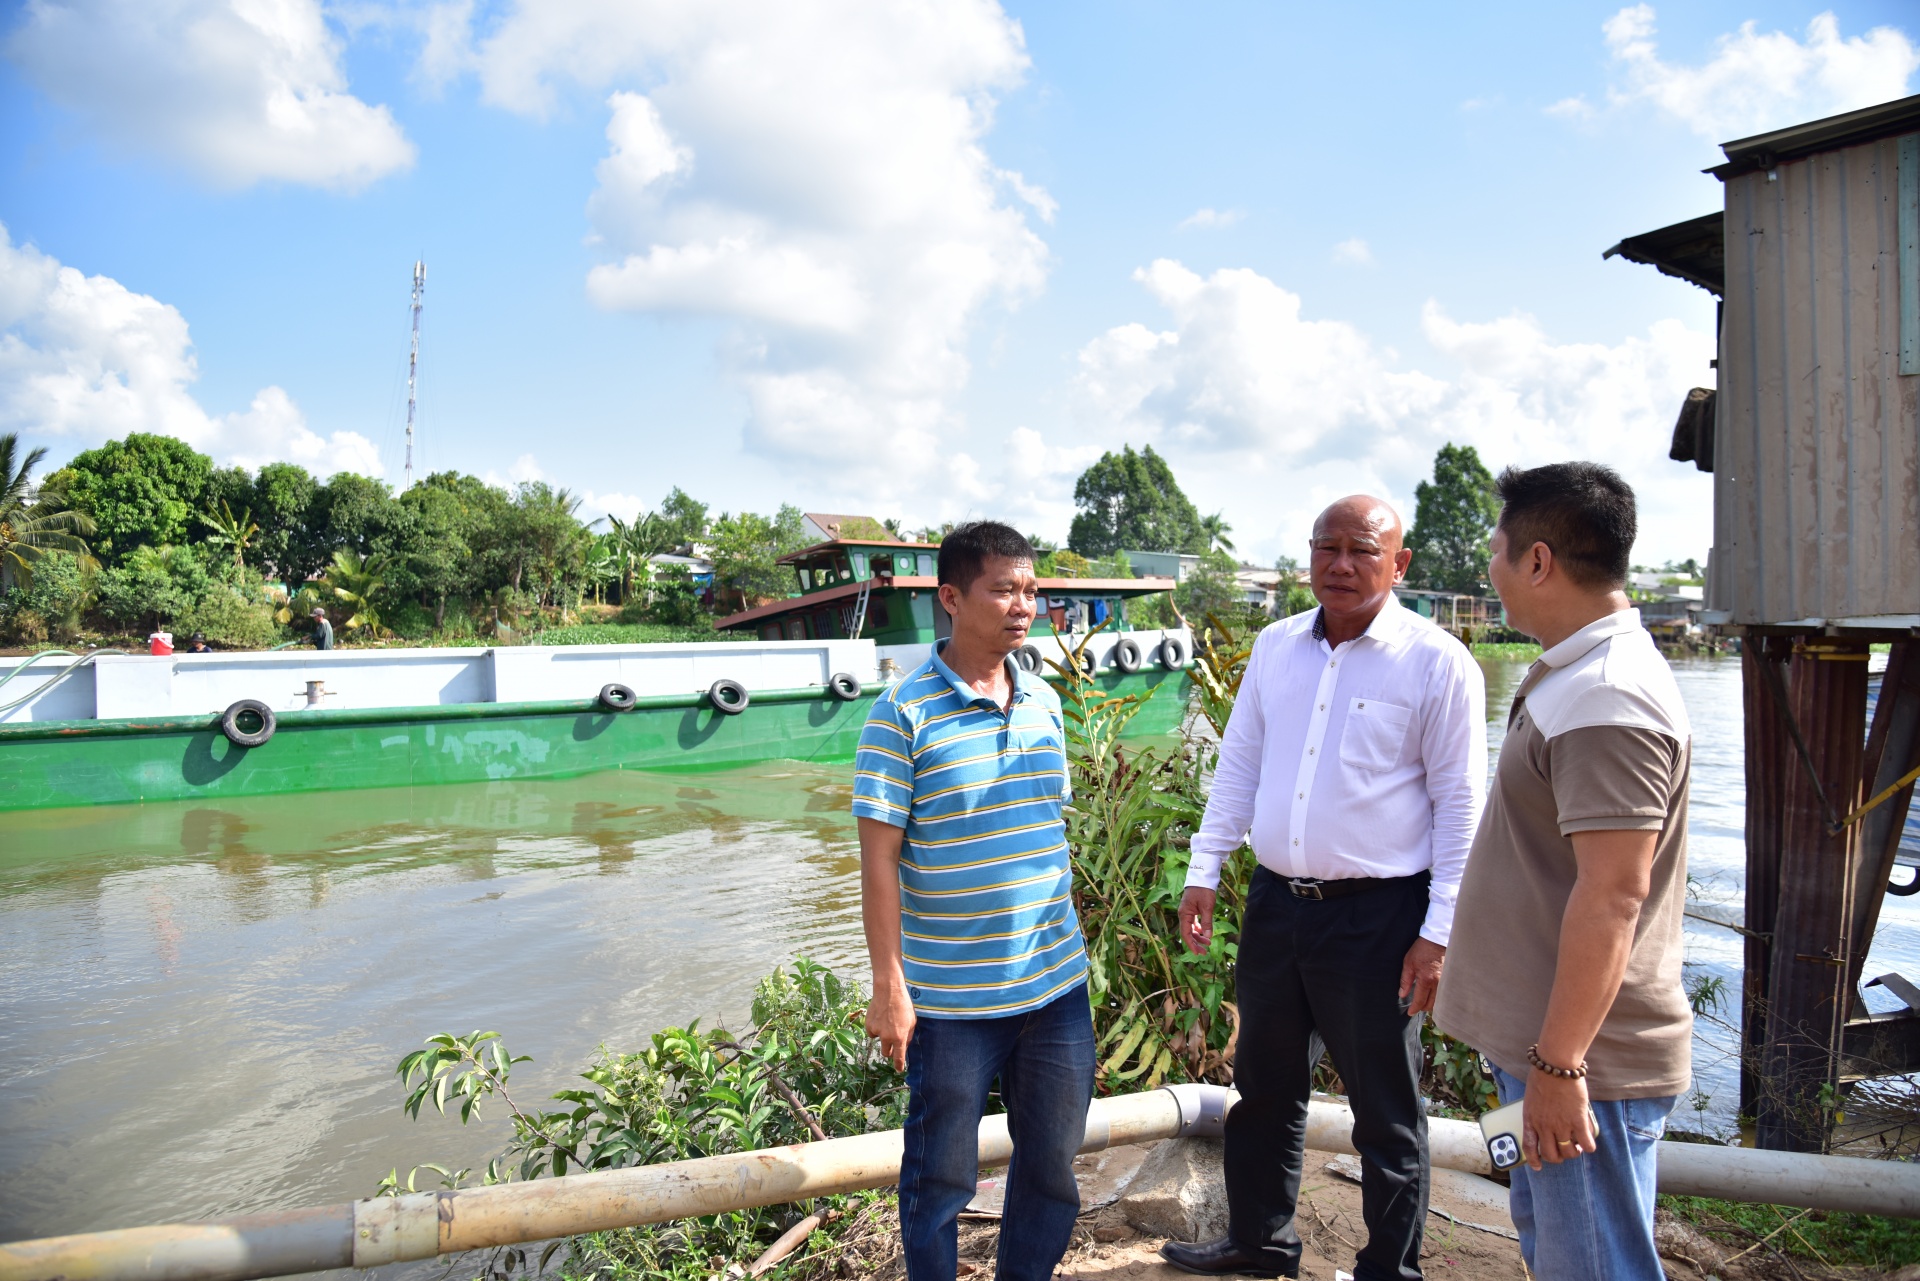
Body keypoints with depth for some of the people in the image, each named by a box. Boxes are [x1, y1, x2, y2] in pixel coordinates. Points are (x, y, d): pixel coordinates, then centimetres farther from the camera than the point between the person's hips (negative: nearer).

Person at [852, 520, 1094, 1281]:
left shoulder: (1044, 702, 4)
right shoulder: (904, 713, -13)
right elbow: (878, 857, -12)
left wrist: (1063, 950, 15)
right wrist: (889, 986, -13)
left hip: (1055, 987, 5)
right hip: (949, 998, -5)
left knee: (1052, 1166, 18)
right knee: (942, 1178, 12)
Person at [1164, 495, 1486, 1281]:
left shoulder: (1437, 663, -9)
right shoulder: (1276, 646, 6)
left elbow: (1459, 805, -7)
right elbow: (1237, 765, 11)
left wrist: (1439, 931, -11)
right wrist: (1204, 872, 7)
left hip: (1377, 914, -5)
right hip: (1276, 900, 5)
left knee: (1385, 1111, 10)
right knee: (1264, 1086, 20)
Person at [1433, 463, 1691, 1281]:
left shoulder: (1606, 702, -23)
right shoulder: (1577, 676, 10)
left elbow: (1612, 896, -27)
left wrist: (1559, 1063, -23)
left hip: (1587, 1059, -10)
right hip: (1552, 1042, 10)